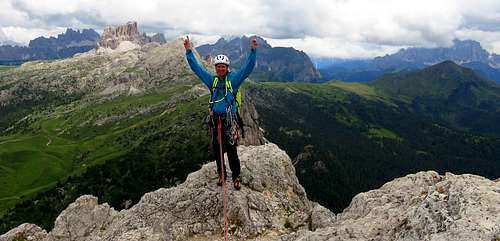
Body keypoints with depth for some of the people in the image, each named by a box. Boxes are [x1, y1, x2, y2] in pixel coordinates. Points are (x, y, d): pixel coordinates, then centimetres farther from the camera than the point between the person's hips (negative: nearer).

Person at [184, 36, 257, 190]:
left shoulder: (233, 79, 0)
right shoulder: (212, 80, 9)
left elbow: (248, 67, -8)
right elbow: (196, 67, 13)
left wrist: (253, 51, -18)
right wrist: (189, 51, 9)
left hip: (230, 120, -4)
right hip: (215, 119, 4)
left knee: (231, 150, -2)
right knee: (216, 149, 11)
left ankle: (236, 176, 14)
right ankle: (221, 174, 28)